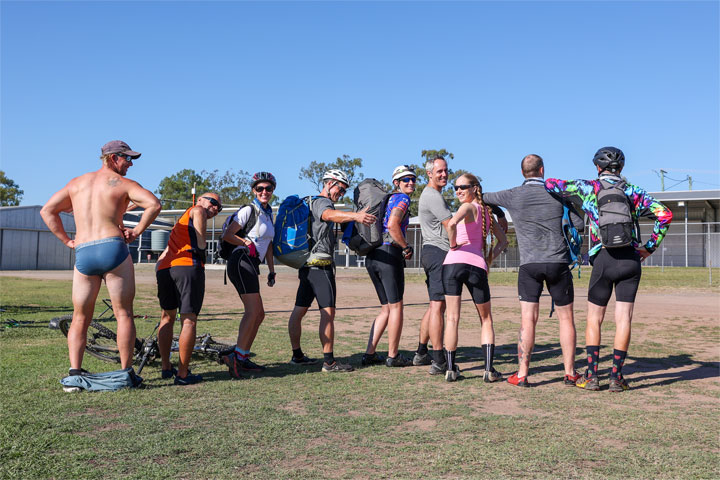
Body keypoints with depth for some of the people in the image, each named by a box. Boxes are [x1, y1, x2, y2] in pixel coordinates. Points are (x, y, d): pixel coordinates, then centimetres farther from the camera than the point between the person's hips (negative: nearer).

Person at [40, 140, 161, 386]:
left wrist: (67, 241, 15)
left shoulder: (77, 182, 19)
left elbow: (47, 211, 16)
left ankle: (74, 371, 1)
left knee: (80, 318, 13)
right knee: (124, 314, 4)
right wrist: (137, 231, -3)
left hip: (82, 254, 4)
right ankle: (126, 372, 2)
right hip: (113, 248, -4)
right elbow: (154, 204, -12)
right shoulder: (123, 184, 5)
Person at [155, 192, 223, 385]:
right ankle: (183, 374, -3)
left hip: (163, 268, 8)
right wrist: (201, 244, -8)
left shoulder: (182, 220, 35)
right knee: (189, 320, -4)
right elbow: (199, 212, -12)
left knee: (167, 317, 20)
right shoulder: (196, 210, 12)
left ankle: (166, 368, 26)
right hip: (187, 266, -8)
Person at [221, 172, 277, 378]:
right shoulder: (249, 210, -6)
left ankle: (243, 358, 14)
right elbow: (227, 235, -9)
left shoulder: (268, 213, 18)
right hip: (242, 262, -9)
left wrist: (272, 271, 21)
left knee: (258, 314, 9)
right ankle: (237, 355, -22)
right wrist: (246, 243, -13)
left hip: (252, 266, 9)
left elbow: (268, 245, 23)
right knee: (253, 311, -19)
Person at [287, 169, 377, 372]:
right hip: (320, 265, -11)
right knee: (328, 312, -12)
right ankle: (329, 361, -13)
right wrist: (355, 216, -47)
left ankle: (297, 355, 20)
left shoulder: (311, 203, 25)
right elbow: (329, 215, -32)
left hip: (307, 265, 11)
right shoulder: (322, 202, -7)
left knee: (299, 311, 12)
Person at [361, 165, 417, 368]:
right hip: (389, 254, -8)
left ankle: (370, 354, 11)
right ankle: (393, 356, 7)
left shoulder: (387, 199, 23)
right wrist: (407, 247, -10)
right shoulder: (402, 199, -4)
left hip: (371, 258, 8)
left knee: (387, 309, 15)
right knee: (396, 307, 2)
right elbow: (393, 225, -22)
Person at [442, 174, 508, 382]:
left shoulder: (468, 207, 1)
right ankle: (489, 369, 9)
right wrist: (489, 260, 17)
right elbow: (503, 240, 27)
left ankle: (450, 369, 5)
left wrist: (453, 243, -5)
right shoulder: (486, 211, 21)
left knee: (452, 318, 3)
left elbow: (452, 223, -22)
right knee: (486, 319, 16)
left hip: (454, 262, -4)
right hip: (477, 265, 5)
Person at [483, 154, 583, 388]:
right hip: (558, 263, 0)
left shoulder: (513, 196, 0)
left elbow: (484, 197, 14)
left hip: (529, 265, 0)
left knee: (528, 319, 0)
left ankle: (522, 374, -1)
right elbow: (578, 223, 4)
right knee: (566, 318, 10)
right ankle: (570, 373, 15)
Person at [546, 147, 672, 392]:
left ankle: (591, 376, 7)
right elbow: (665, 214, 1)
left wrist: (535, 187, 27)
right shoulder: (634, 192, 10)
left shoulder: (588, 187, 4)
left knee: (594, 319, 10)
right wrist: (650, 246, 7)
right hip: (631, 260, 2)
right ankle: (616, 377, 6)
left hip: (604, 259, -2)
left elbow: (551, 184, 4)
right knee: (623, 319, 5)